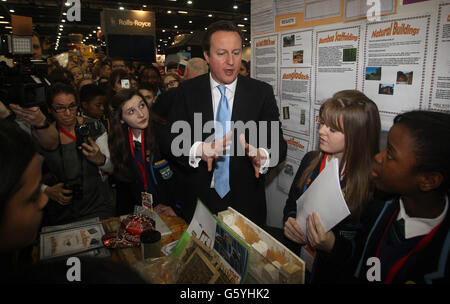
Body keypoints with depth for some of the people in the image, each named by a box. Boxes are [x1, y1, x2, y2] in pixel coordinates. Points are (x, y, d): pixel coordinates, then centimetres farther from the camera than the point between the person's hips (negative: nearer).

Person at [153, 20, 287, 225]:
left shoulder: (262, 92, -3)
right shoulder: (187, 92, -2)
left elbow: (278, 144, -6)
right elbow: (167, 137, -8)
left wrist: (262, 156, -29)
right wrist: (199, 150, -28)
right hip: (199, 201, 0)